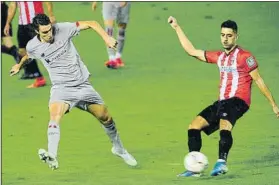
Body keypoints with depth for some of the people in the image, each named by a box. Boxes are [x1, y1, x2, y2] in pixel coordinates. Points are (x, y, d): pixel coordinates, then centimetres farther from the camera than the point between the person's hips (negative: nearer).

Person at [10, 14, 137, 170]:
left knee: (105, 117, 7)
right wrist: (19, 66, 40)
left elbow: (91, 24, -8)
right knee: (55, 113, -33)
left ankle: (118, 148, 35)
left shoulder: (63, 29, -12)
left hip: (83, 85, 2)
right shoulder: (32, 47, -5)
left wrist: (106, 37, -23)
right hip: (61, 87, -1)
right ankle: (52, 158, -48)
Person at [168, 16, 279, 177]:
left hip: (238, 100, -8)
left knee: (224, 124, -36)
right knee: (194, 126, -2)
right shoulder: (219, 57, 18)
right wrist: (177, 28, 25)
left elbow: (258, 80, 0)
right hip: (222, 102, 8)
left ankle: (222, 162, -49)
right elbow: (192, 51, 25)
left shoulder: (244, 56, -3)